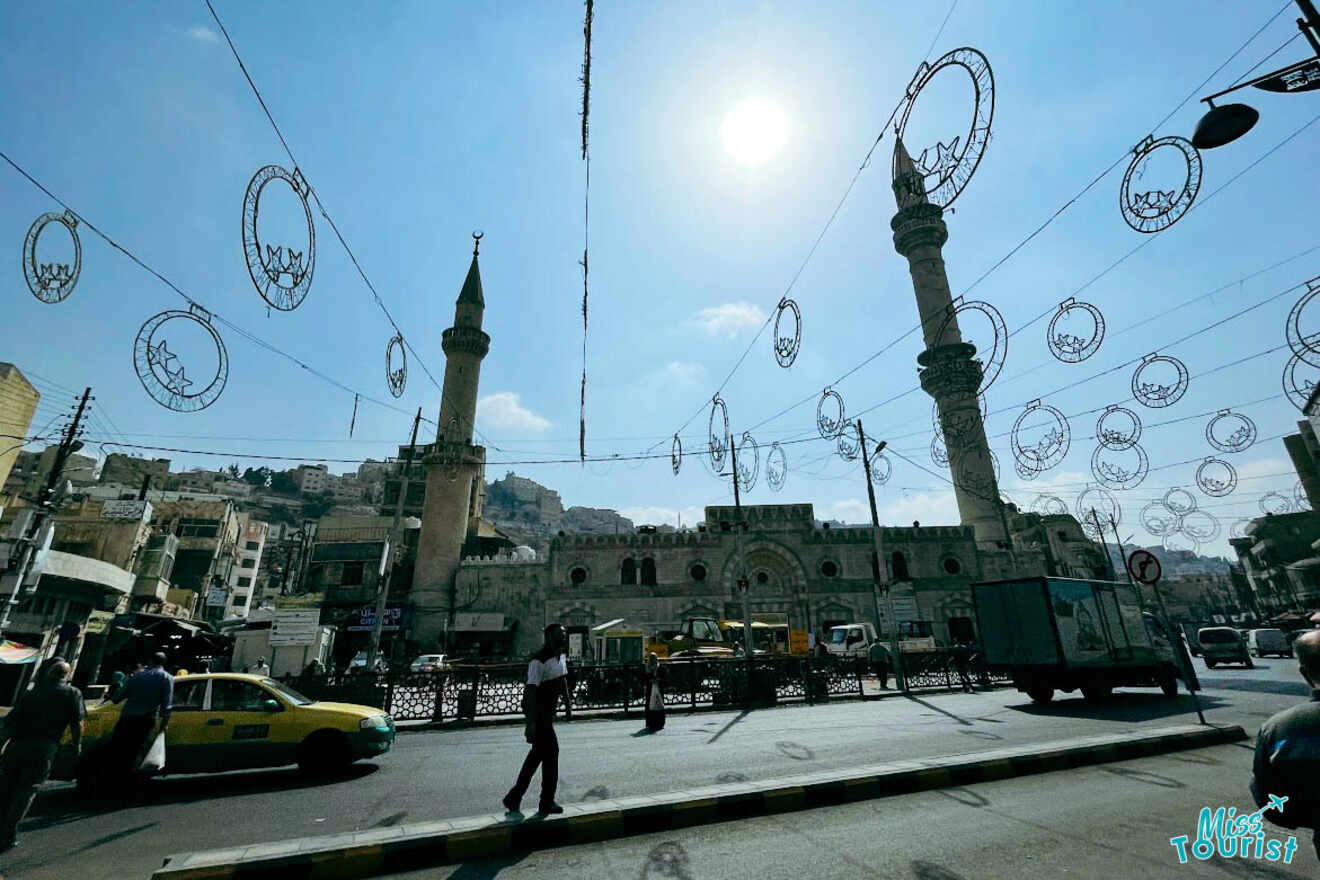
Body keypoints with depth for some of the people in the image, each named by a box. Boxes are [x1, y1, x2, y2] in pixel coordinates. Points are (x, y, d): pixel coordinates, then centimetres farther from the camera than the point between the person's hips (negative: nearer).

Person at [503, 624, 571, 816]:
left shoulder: (562, 655, 5)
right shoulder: (540, 660, -23)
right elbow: (531, 690, -26)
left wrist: (567, 702, 20)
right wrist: (531, 722, -29)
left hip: (548, 710, 9)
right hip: (537, 710, -9)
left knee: (539, 752, 16)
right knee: (551, 750, -5)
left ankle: (514, 798, 30)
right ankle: (547, 803, 10)